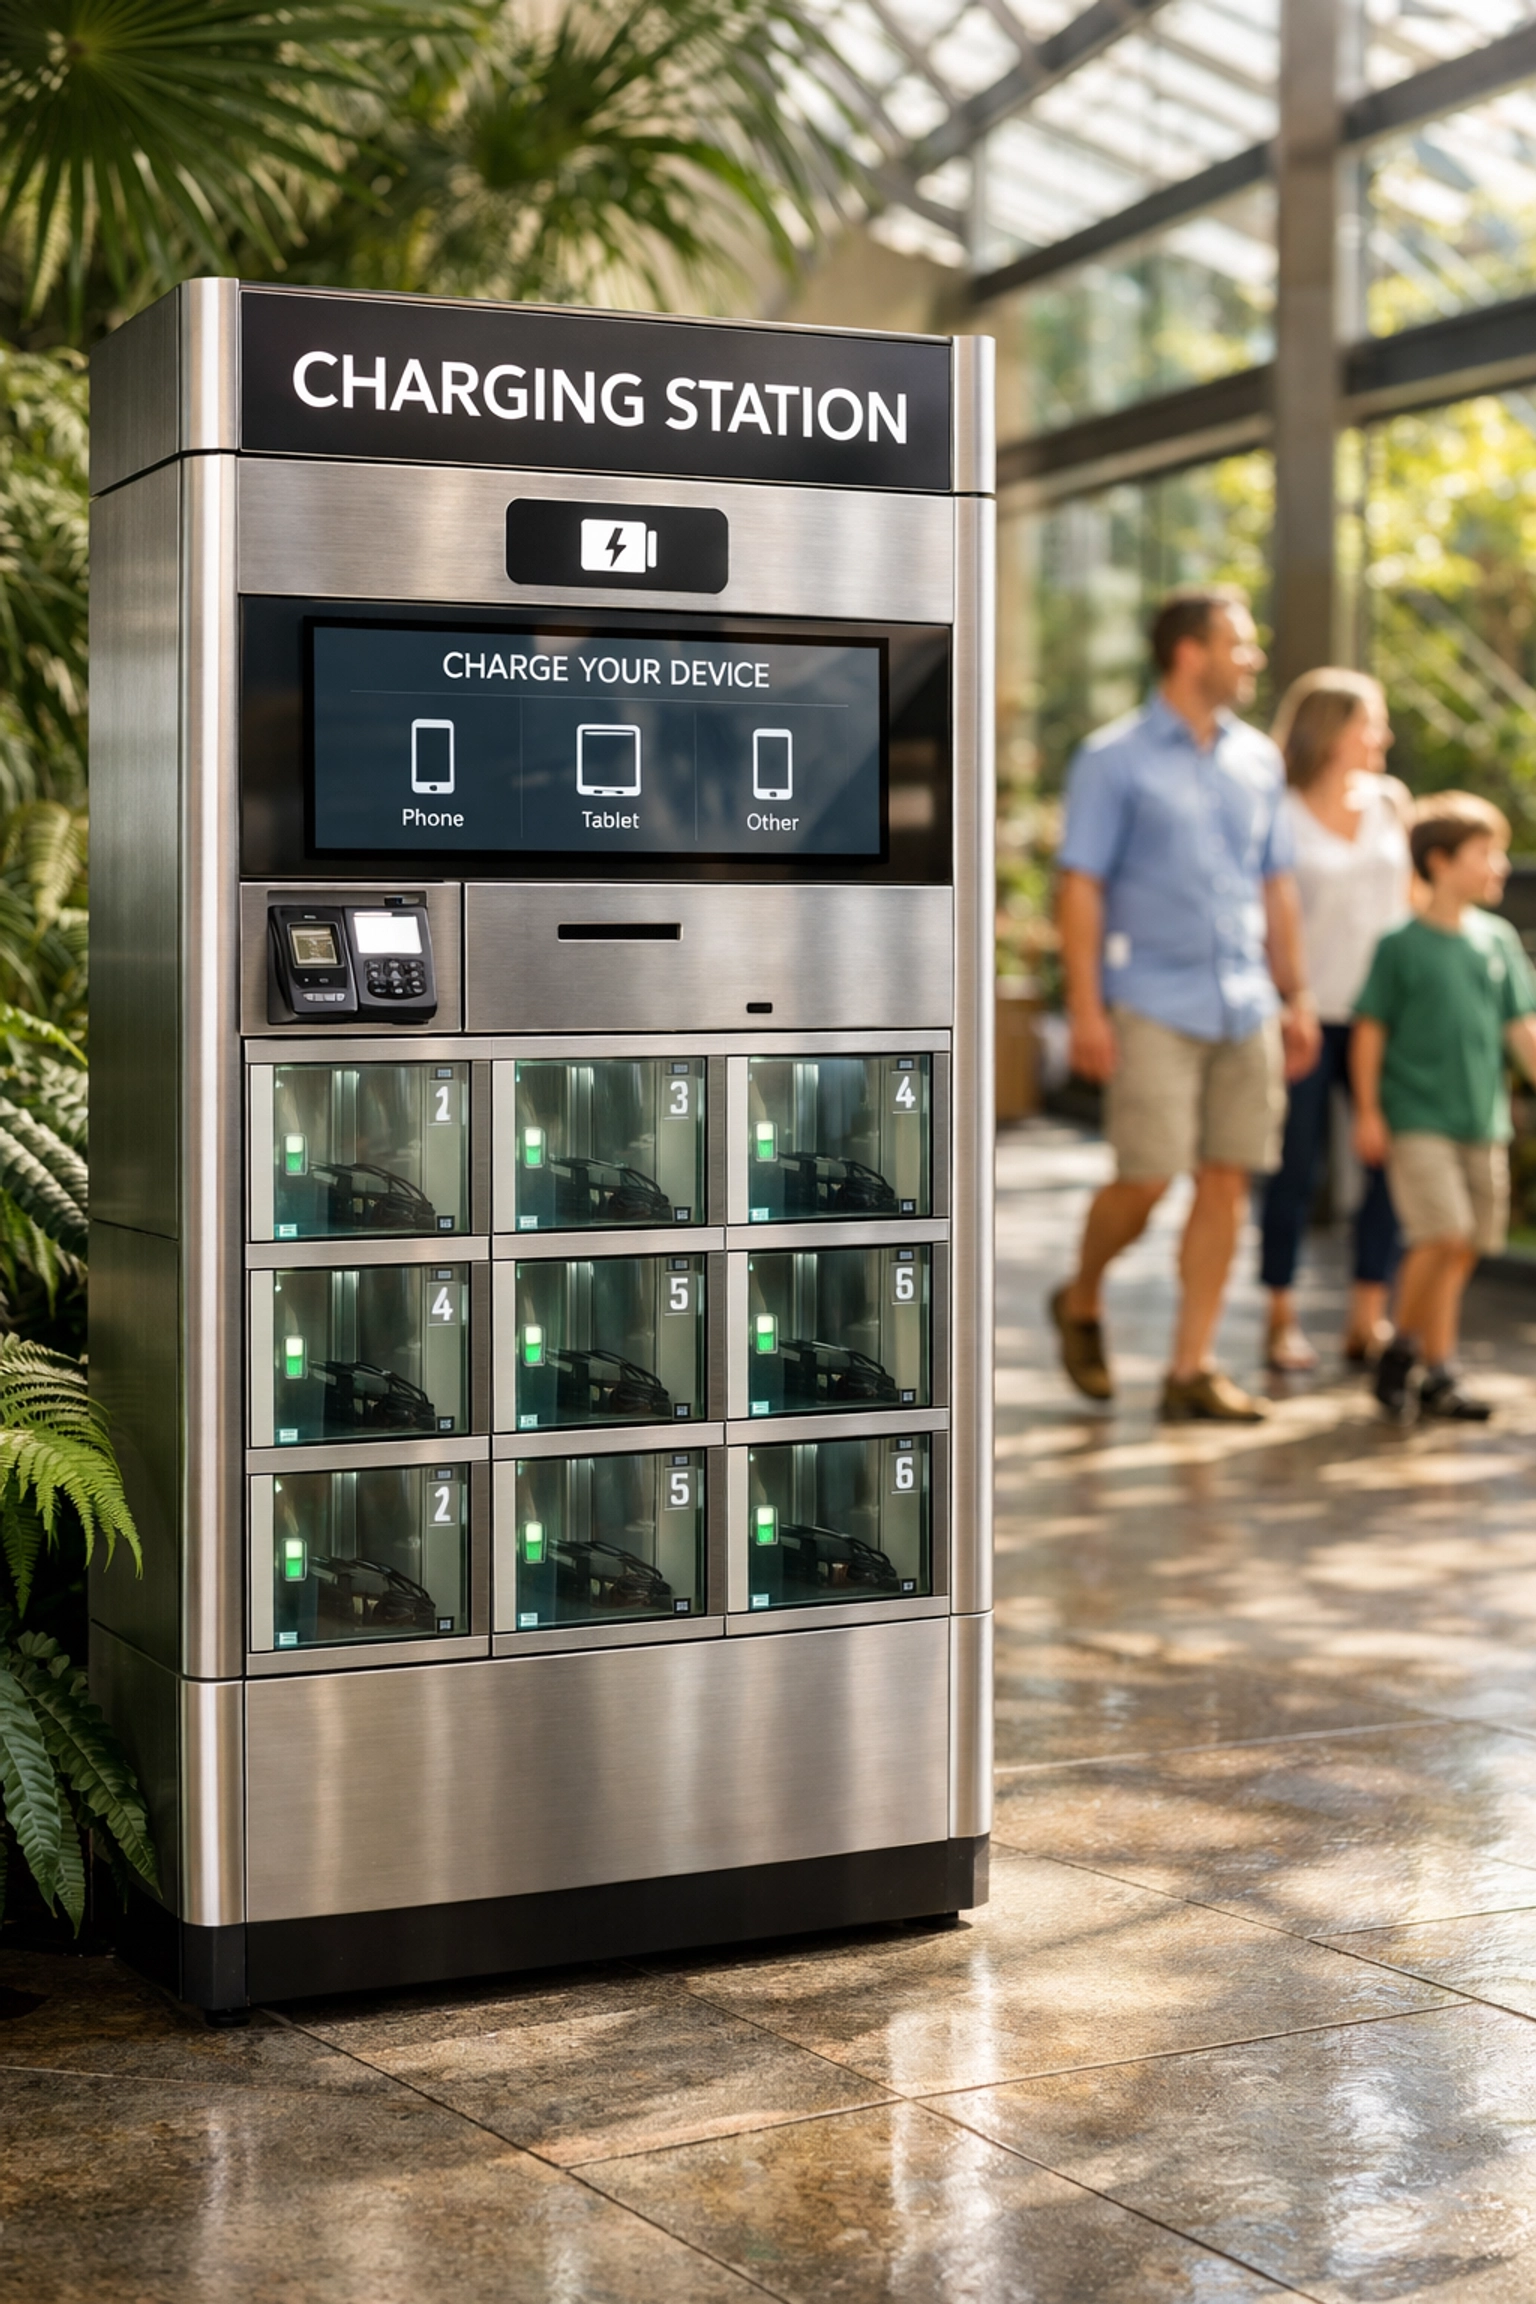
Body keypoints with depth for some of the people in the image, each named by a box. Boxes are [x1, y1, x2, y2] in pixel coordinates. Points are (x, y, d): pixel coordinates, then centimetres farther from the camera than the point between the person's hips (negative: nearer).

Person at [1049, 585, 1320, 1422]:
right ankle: (1081, 1301, 20)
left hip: (1246, 1006, 5)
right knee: (1147, 1180, -9)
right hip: (1154, 1003, -5)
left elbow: (1275, 885, 18)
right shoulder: (1114, 759, -2)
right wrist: (1086, 1010, -13)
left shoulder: (1258, 759, 13)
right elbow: (1080, 886, -6)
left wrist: (1296, 996, 14)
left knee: (1226, 1183, 1)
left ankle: (1191, 1370, 7)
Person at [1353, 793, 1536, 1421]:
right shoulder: (1400, 945, -6)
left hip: (1482, 1121, 5)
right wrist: (1367, 1112, -5)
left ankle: (1436, 1375, 15)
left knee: (1464, 1250, 6)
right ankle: (1404, 1347, 3)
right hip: (1417, 1119, -5)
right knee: (1442, 1235, -17)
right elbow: (1370, 1031, -3)